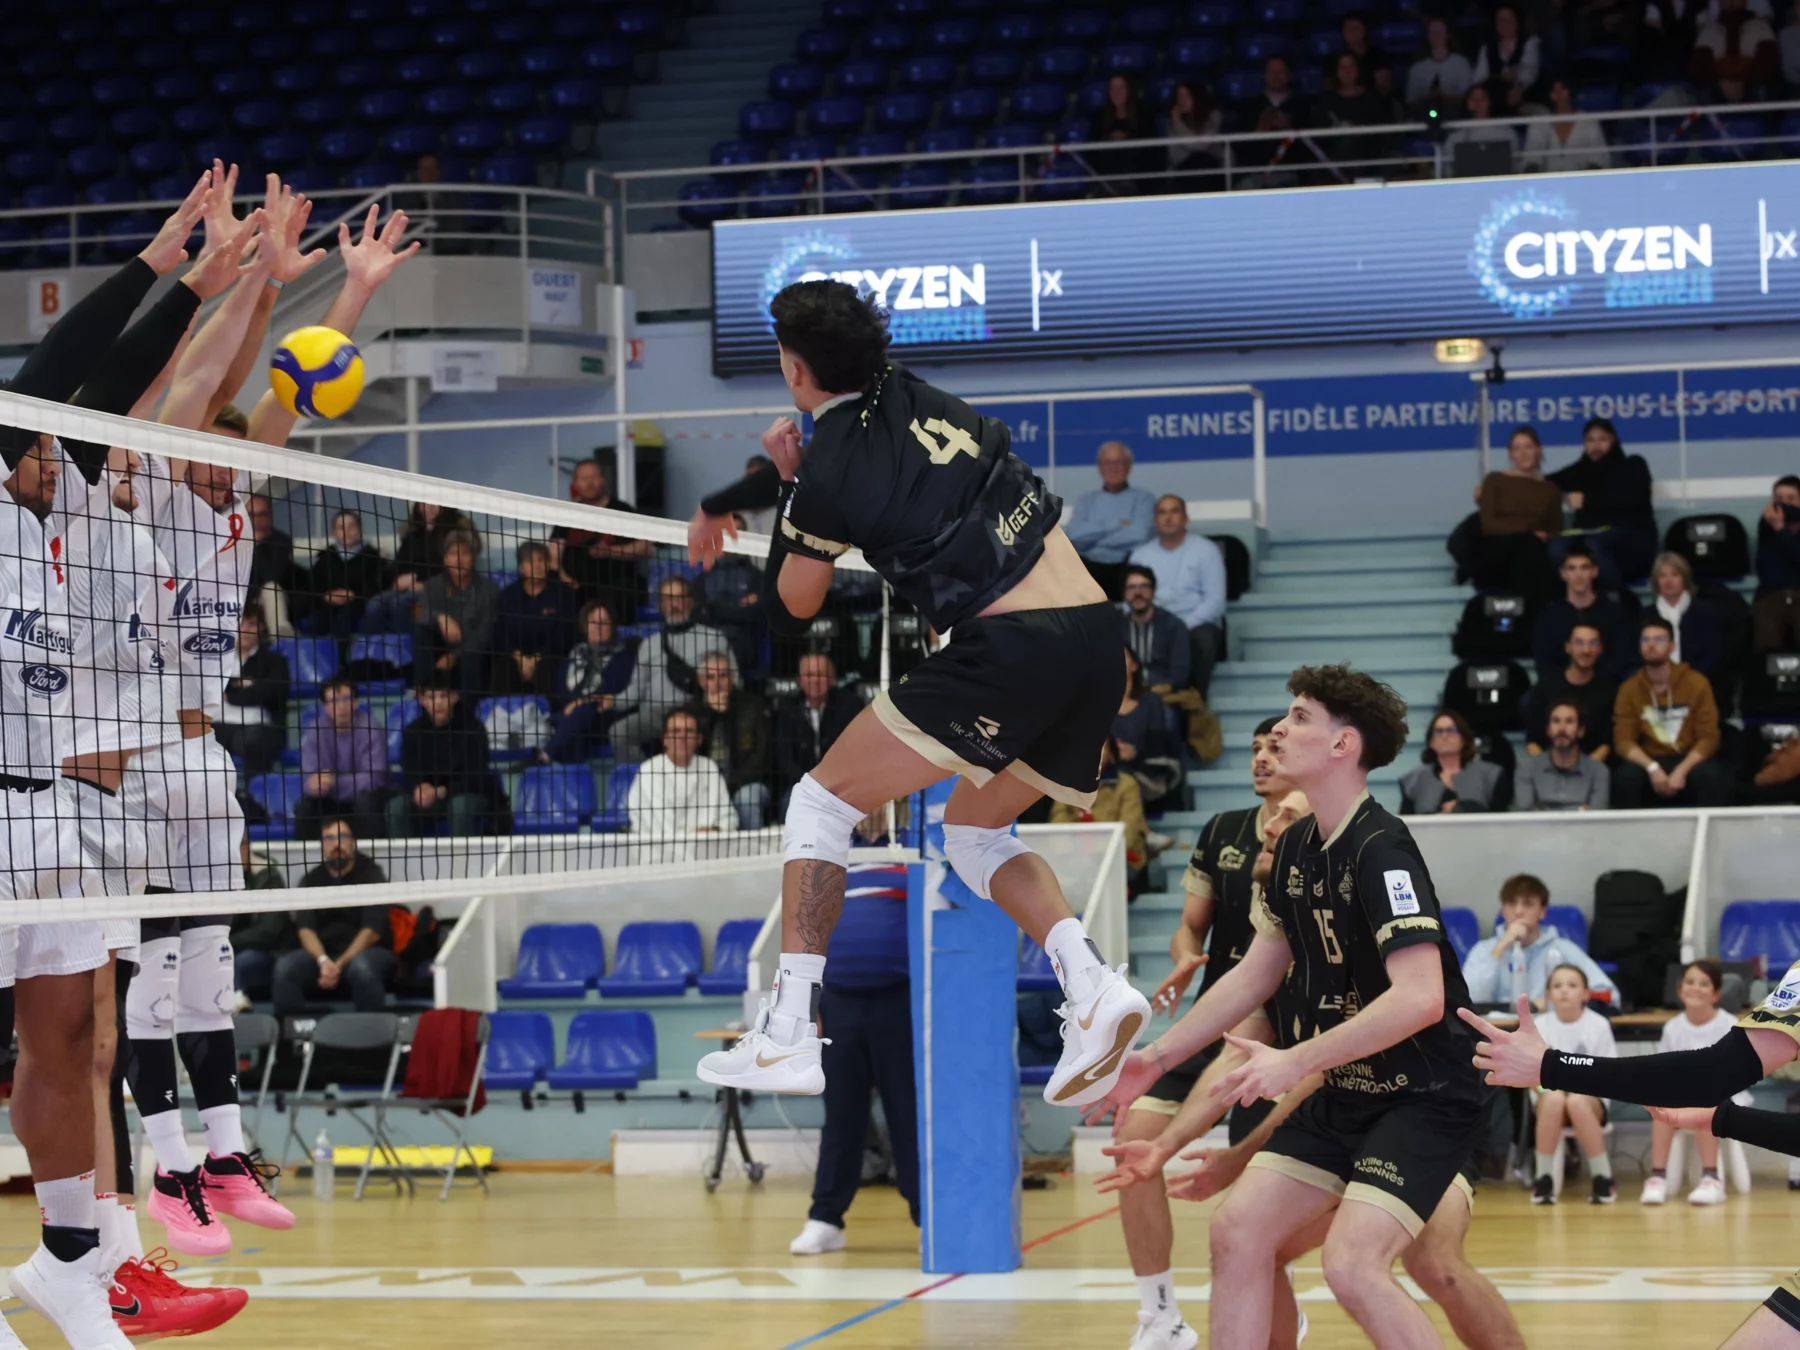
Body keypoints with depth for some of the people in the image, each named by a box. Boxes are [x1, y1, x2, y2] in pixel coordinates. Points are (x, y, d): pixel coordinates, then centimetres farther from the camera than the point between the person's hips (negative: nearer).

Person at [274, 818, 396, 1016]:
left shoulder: (370, 875, 1)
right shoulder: (312, 880, 11)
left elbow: (372, 930, -9)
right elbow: (305, 928, -2)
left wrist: (340, 965, -21)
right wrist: (323, 961, -23)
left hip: (367, 952, -3)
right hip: (321, 954, 3)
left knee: (362, 968, -39)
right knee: (286, 967, -27)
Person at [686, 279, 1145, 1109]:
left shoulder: (830, 471, -4)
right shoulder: (913, 396, 16)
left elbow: (792, 610, 12)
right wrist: (723, 501, 42)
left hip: (1008, 648, -8)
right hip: (1098, 639, 8)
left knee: (823, 801, 7)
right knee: (973, 831, 26)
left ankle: (788, 1036, 1)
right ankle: (1094, 989, 2)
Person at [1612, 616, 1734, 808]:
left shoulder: (1697, 683, -1)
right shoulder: (1629, 689, 3)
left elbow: (1708, 738, -5)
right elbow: (1624, 740, -3)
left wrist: (1681, 771, -20)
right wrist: (1652, 768, -22)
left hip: (1689, 761, -1)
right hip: (1648, 763, 1)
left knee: (1712, 776, -35)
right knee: (1625, 776, -33)